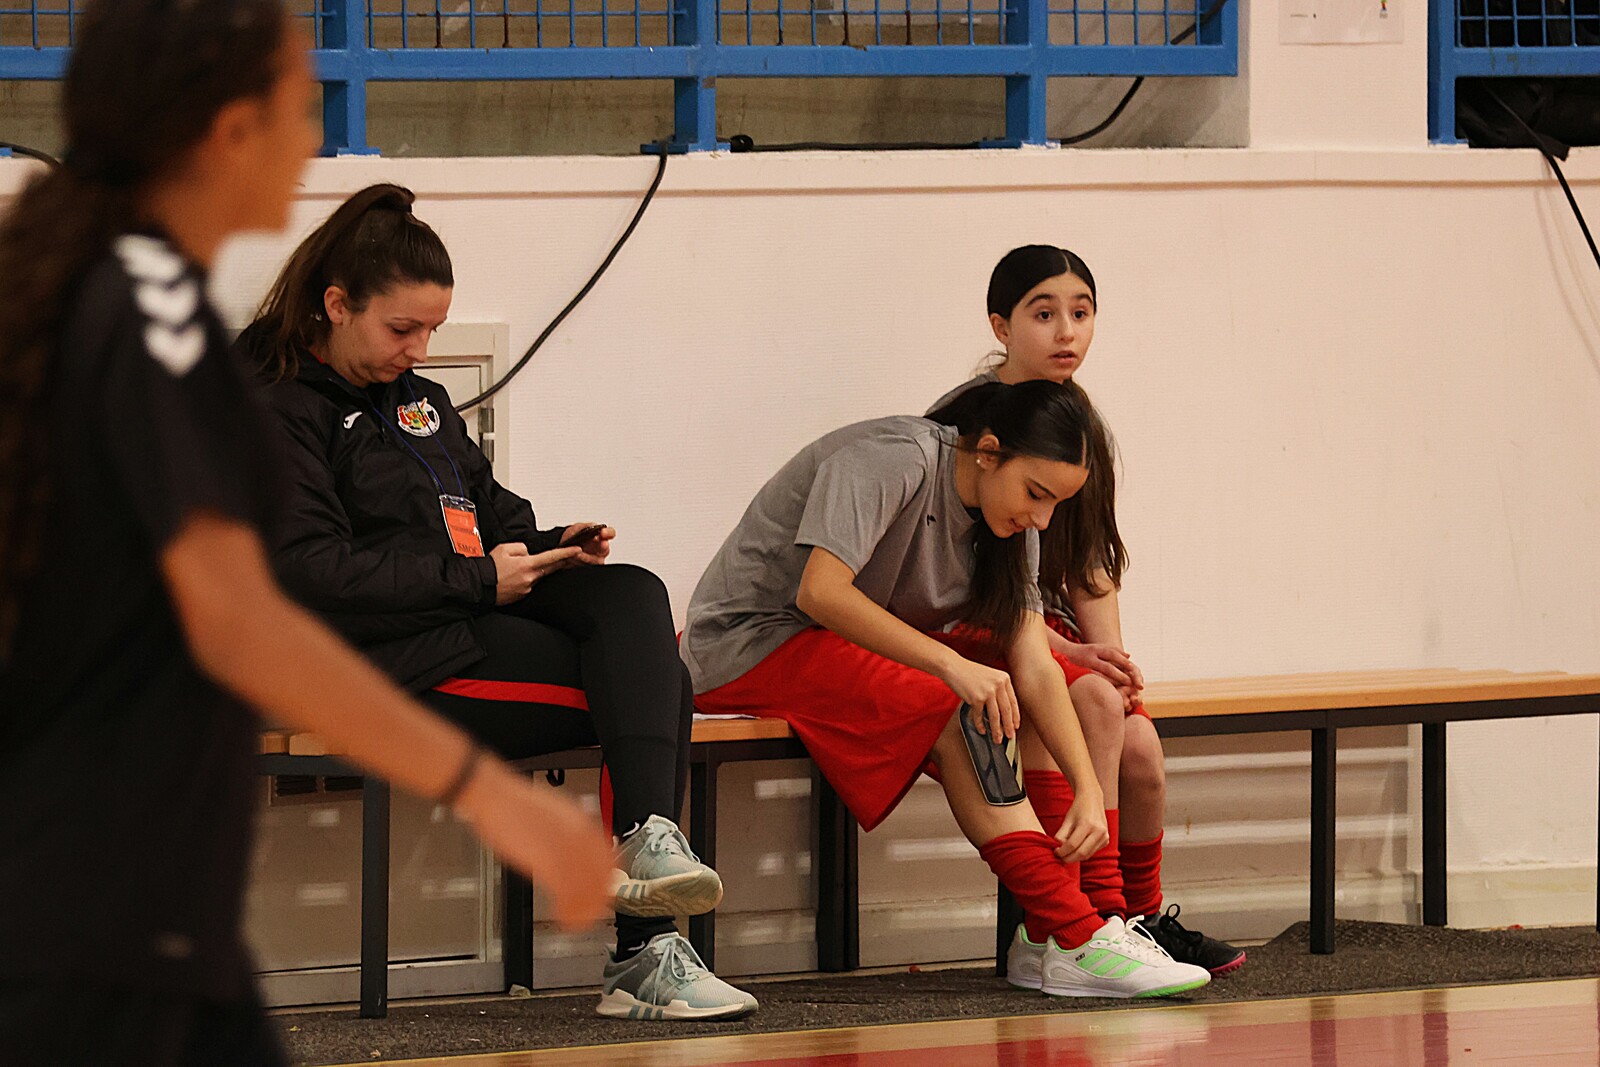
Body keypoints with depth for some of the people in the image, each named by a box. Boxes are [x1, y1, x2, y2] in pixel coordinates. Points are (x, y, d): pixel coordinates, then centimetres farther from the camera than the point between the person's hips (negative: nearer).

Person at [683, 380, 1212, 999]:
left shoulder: (1012, 524, 1)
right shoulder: (892, 460, -22)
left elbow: (1032, 666, -6)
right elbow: (820, 591, -34)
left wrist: (1088, 789, -19)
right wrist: (951, 665, -38)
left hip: (863, 648, 8)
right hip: (751, 643, -8)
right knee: (953, 711, -29)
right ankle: (1078, 941, -31)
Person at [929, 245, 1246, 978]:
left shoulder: (1081, 428, 9)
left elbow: (1090, 569, 12)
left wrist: (1109, 653, -7)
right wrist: (1062, 651, -20)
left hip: (1048, 631, 6)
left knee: (1139, 747, -19)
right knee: (1091, 702, -30)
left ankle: (1143, 917, 0)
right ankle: (1100, 915, -27)